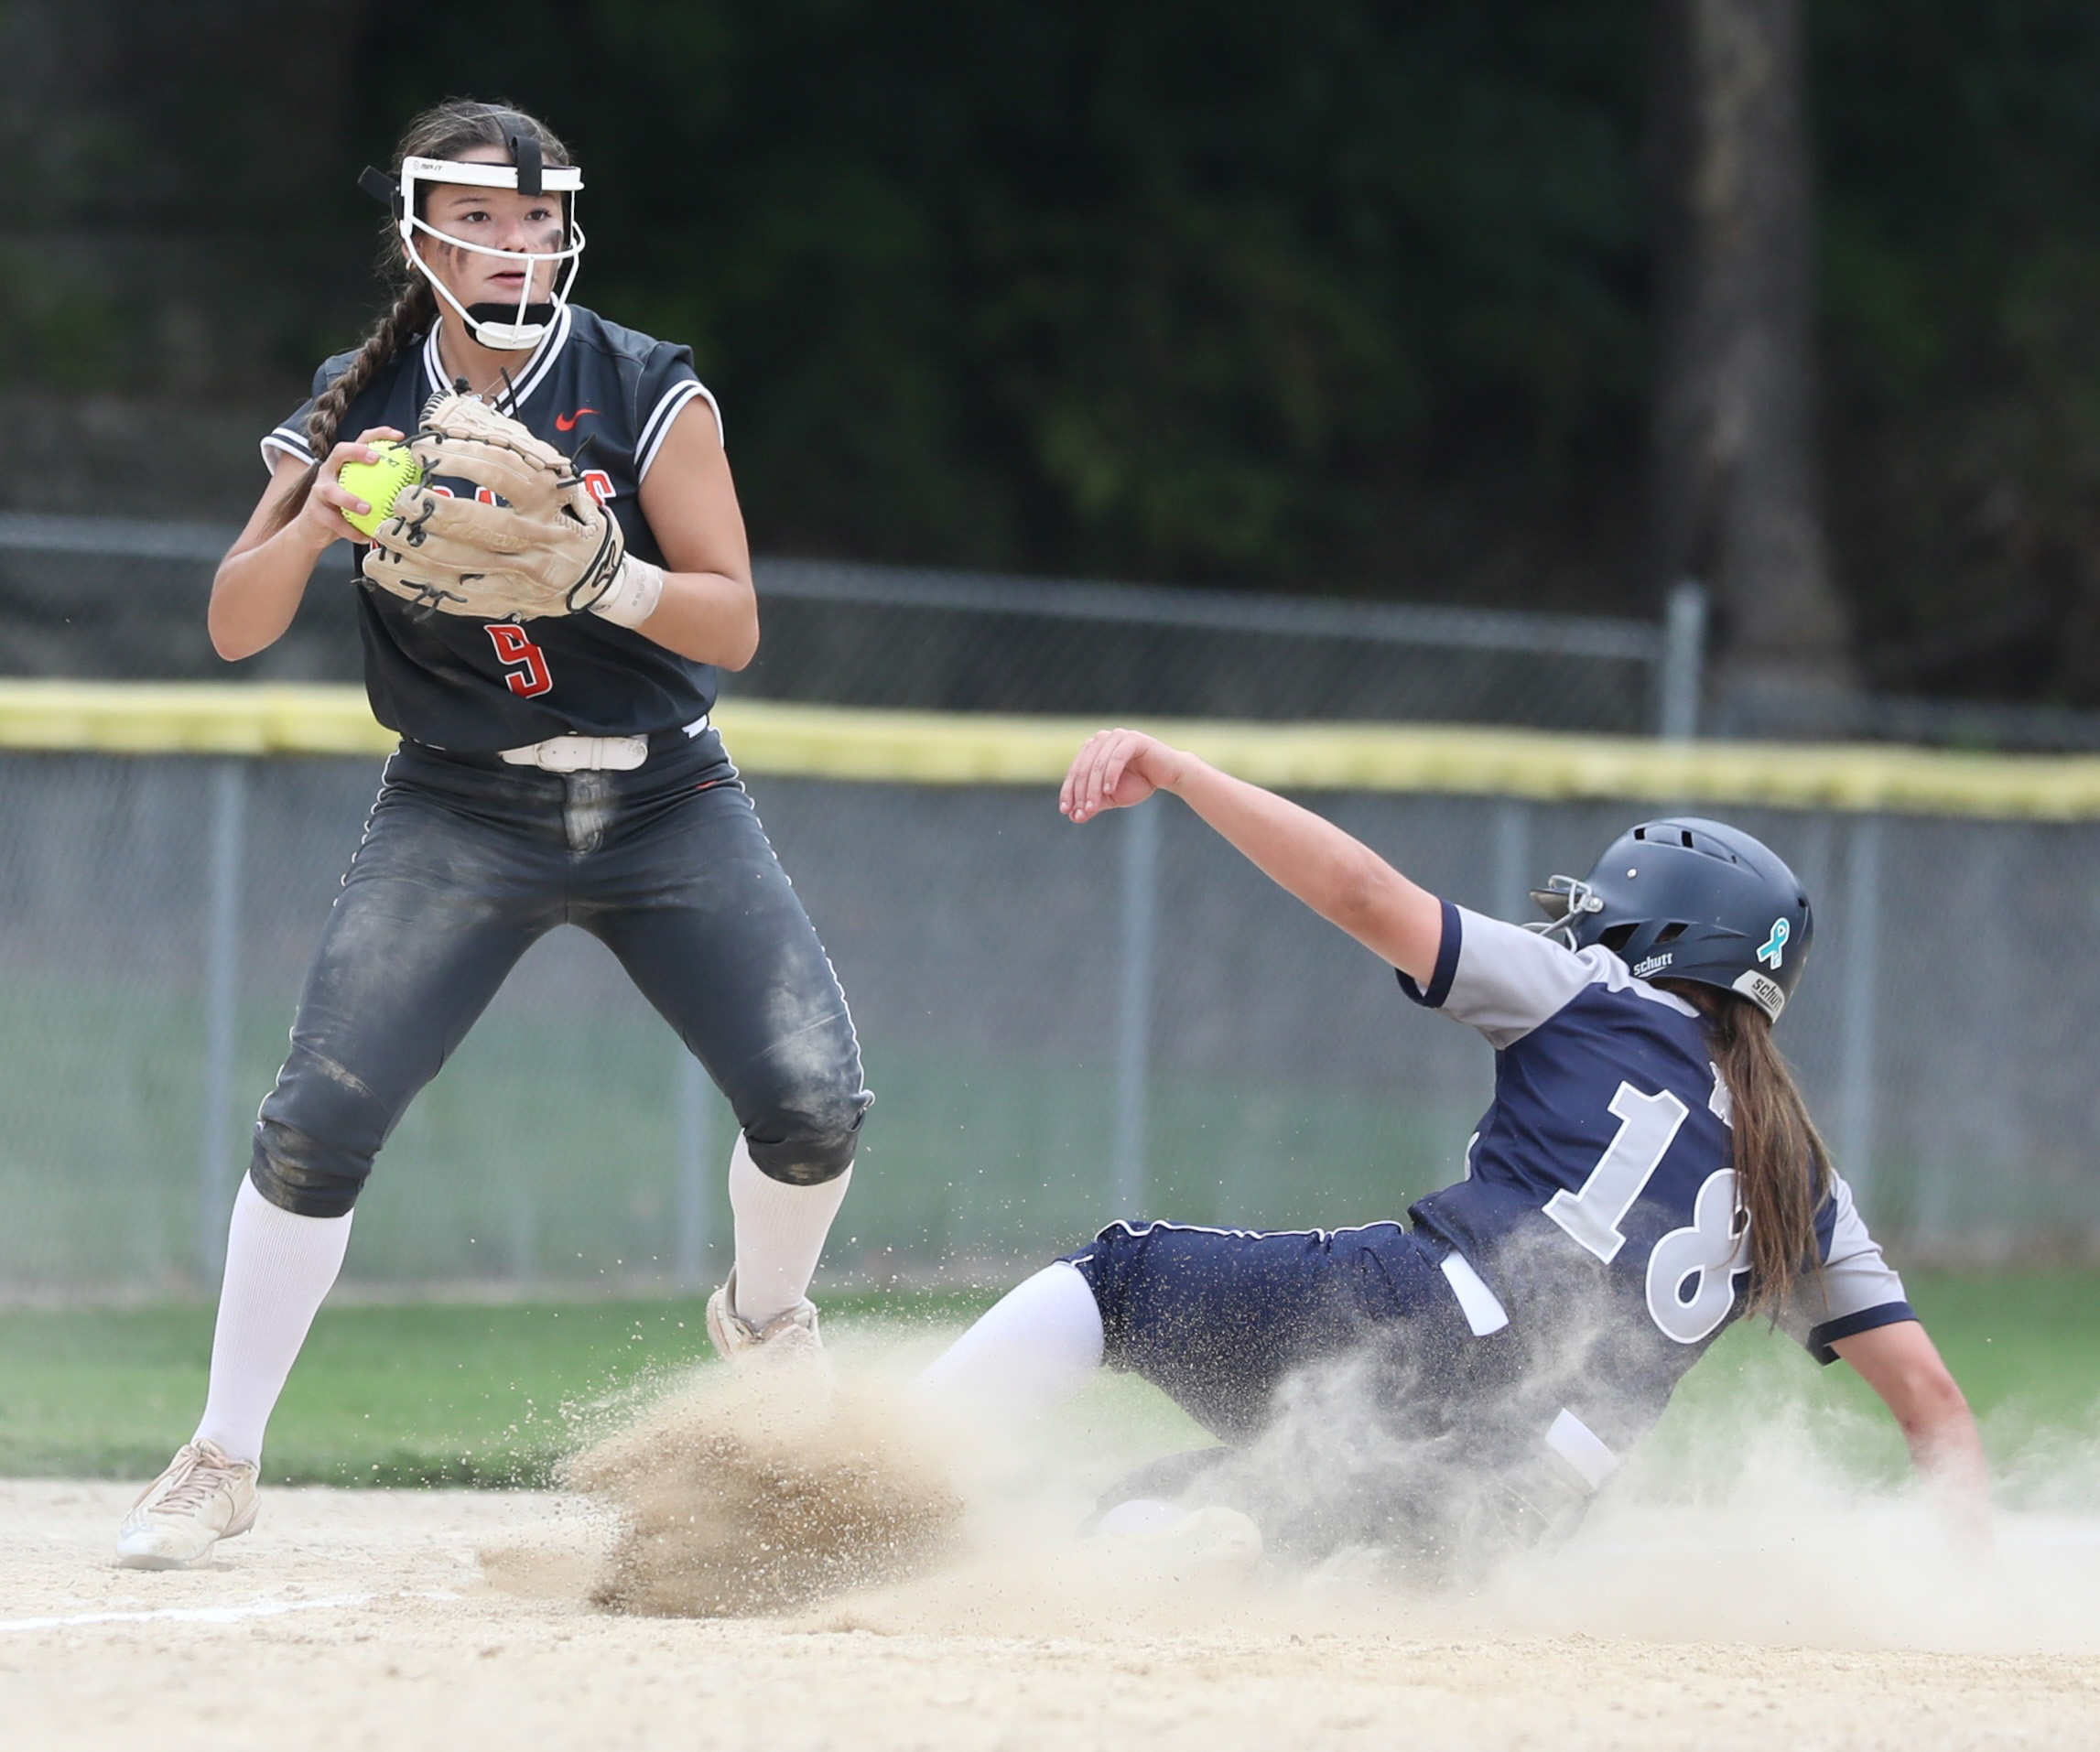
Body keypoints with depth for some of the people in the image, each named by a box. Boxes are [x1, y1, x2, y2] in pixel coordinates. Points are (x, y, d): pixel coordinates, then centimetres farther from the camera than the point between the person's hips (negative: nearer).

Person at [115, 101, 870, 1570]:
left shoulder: (648, 393, -7)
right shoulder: (363, 408, -3)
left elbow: (733, 627, -11)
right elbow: (236, 629, -6)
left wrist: (603, 576, -31)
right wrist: (316, 522, -26)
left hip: (665, 802, 0)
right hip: (461, 813, 0)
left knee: (815, 1101, -13)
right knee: (318, 1116, -16)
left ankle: (764, 1323, 21)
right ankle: (222, 1461, -2)